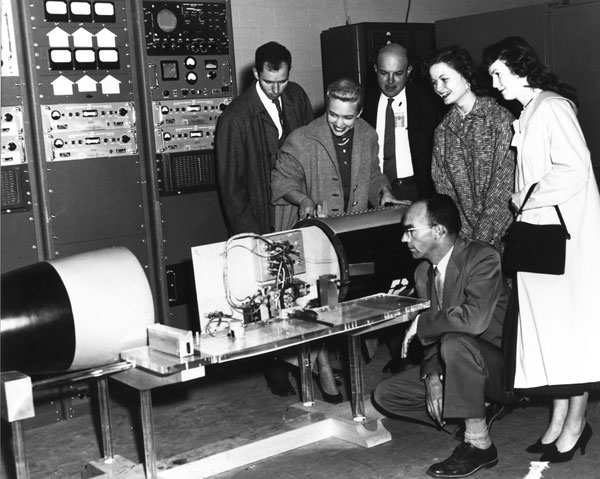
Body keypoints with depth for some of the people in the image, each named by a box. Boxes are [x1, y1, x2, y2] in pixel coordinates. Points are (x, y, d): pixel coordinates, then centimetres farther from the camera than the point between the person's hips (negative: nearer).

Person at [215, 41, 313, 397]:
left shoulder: (297, 97, 4)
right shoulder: (236, 118, -12)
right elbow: (230, 183, -9)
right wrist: (247, 233, -11)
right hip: (263, 223, -4)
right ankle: (276, 369, 12)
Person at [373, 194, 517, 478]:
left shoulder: (482, 258, -22)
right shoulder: (423, 272, 3)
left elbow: (474, 319, -37)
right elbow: (433, 334, 6)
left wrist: (420, 324, -23)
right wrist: (432, 375, -12)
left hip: (504, 369, -8)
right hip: (464, 364, 8)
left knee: (454, 343, -38)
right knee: (385, 394, 0)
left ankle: (479, 443, -21)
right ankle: (477, 410, 5)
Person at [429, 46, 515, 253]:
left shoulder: (500, 118, -4)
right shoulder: (442, 131, 10)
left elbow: (504, 184, -10)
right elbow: (443, 188, 6)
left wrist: (482, 238, -14)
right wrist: (464, 235, -7)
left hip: (500, 234, -3)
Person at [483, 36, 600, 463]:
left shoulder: (552, 107, -11)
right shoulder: (527, 115, 16)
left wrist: (524, 199, -12)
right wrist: (521, 203, 4)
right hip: (540, 236, 9)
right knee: (548, 325, 9)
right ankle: (559, 419, 17)